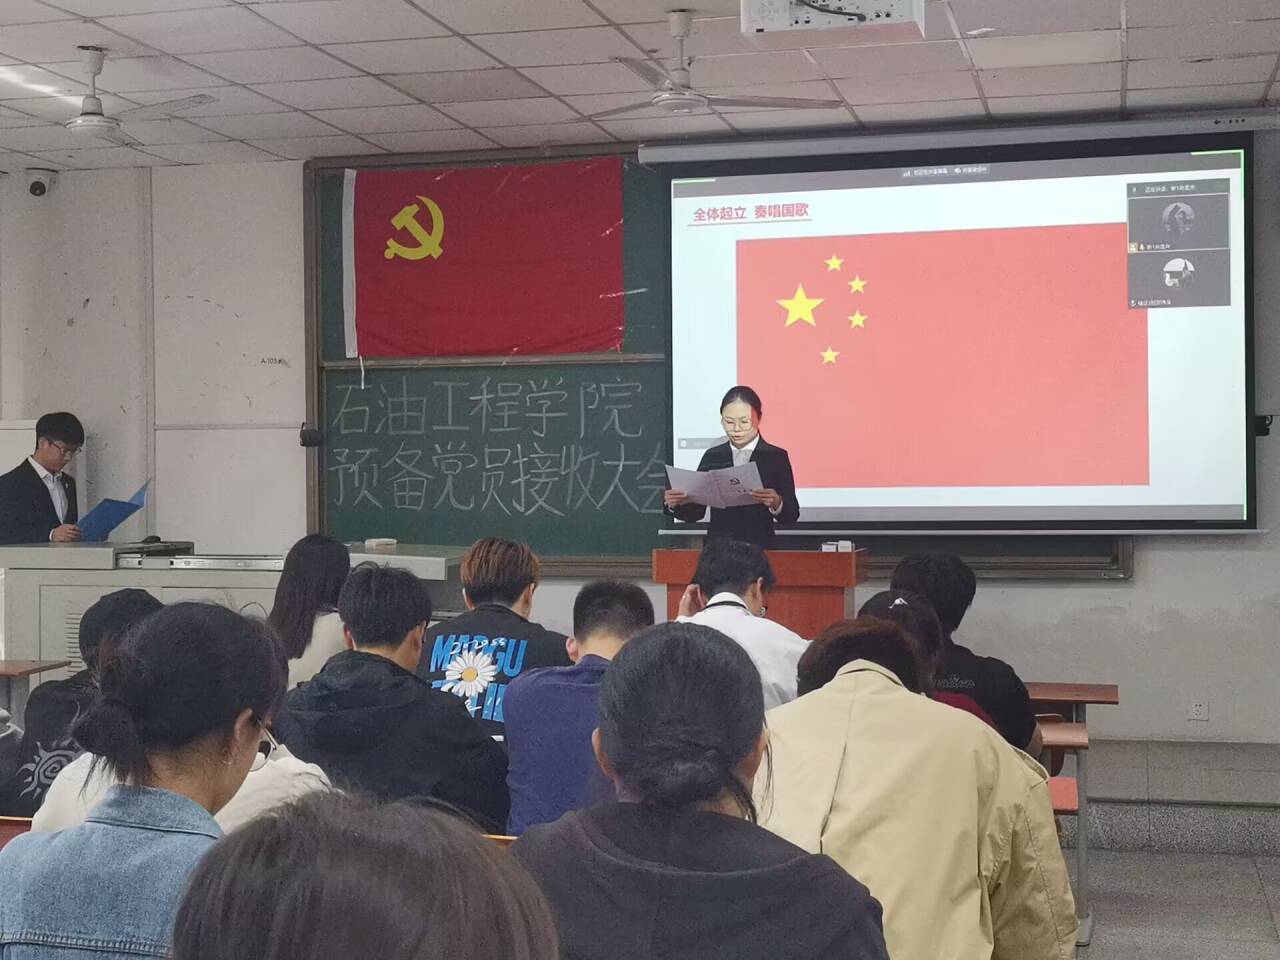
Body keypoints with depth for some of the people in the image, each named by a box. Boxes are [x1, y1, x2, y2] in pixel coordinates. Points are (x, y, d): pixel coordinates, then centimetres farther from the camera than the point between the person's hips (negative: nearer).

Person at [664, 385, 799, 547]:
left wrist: (776, 503, -20)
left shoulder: (776, 457, 5)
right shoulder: (712, 456, 13)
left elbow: (792, 516, 1)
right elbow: (695, 513, 13)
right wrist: (674, 504, -7)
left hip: (759, 548, -2)